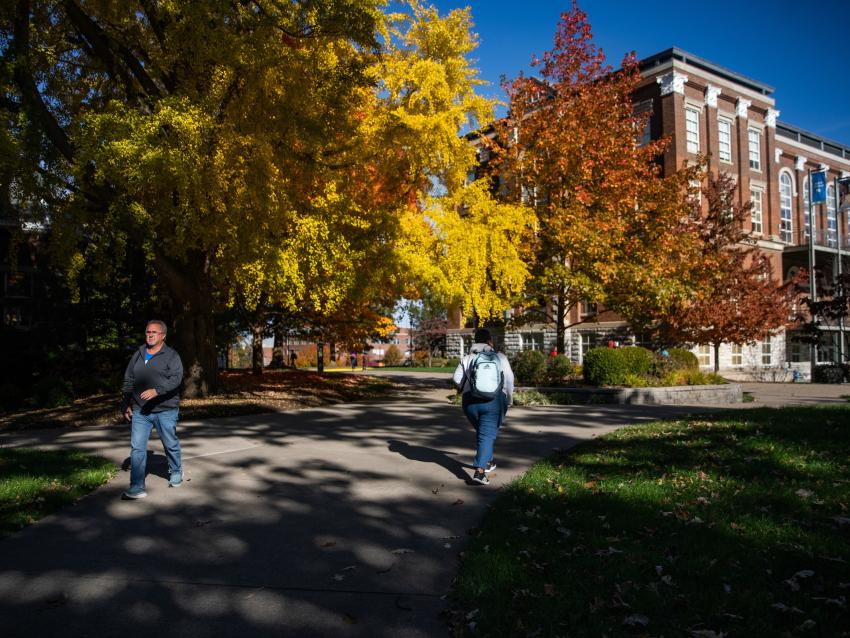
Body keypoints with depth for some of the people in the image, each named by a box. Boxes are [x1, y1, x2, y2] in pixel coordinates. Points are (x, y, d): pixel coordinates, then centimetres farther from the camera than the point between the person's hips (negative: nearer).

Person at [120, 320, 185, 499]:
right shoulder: (138, 355, 11)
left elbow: (176, 378, -20)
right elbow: (128, 381, 16)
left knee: (170, 444, 12)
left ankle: (176, 471, 38)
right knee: (137, 447, -4)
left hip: (165, 410, -4)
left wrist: (157, 391, -33)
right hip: (140, 411, 4)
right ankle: (137, 488, -1)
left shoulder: (171, 355, -5)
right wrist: (126, 404, 12)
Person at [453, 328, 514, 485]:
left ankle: (488, 462, 34)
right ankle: (480, 471, -19)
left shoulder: (467, 358, 8)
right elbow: (509, 380, 0)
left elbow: (457, 379, 0)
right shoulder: (500, 357, 3)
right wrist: (508, 400, 11)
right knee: (487, 435, -5)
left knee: (482, 431, 24)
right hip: (494, 401, -3)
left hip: (470, 402, 3)